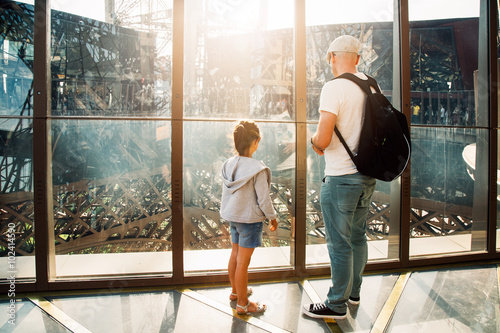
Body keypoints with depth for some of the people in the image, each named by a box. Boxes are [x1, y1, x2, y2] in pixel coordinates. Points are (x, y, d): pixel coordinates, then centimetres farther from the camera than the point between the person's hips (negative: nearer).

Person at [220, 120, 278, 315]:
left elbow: (225, 193, 9)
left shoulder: (228, 164, -1)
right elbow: (263, 199, -17)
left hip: (233, 217, 7)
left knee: (235, 254, 21)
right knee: (243, 261, 2)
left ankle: (236, 291, 40)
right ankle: (243, 304, 18)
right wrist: (272, 217, -2)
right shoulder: (257, 169, -22)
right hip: (250, 219, -7)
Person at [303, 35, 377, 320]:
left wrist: (314, 141, -2)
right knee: (358, 236, 19)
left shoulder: (334, 87, -16)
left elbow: (323, 140, -24)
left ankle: (337, 304, 19)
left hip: (341, 178, -8)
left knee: (339, 244, 4)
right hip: (368, 175, 8)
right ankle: (354, 292, 37)